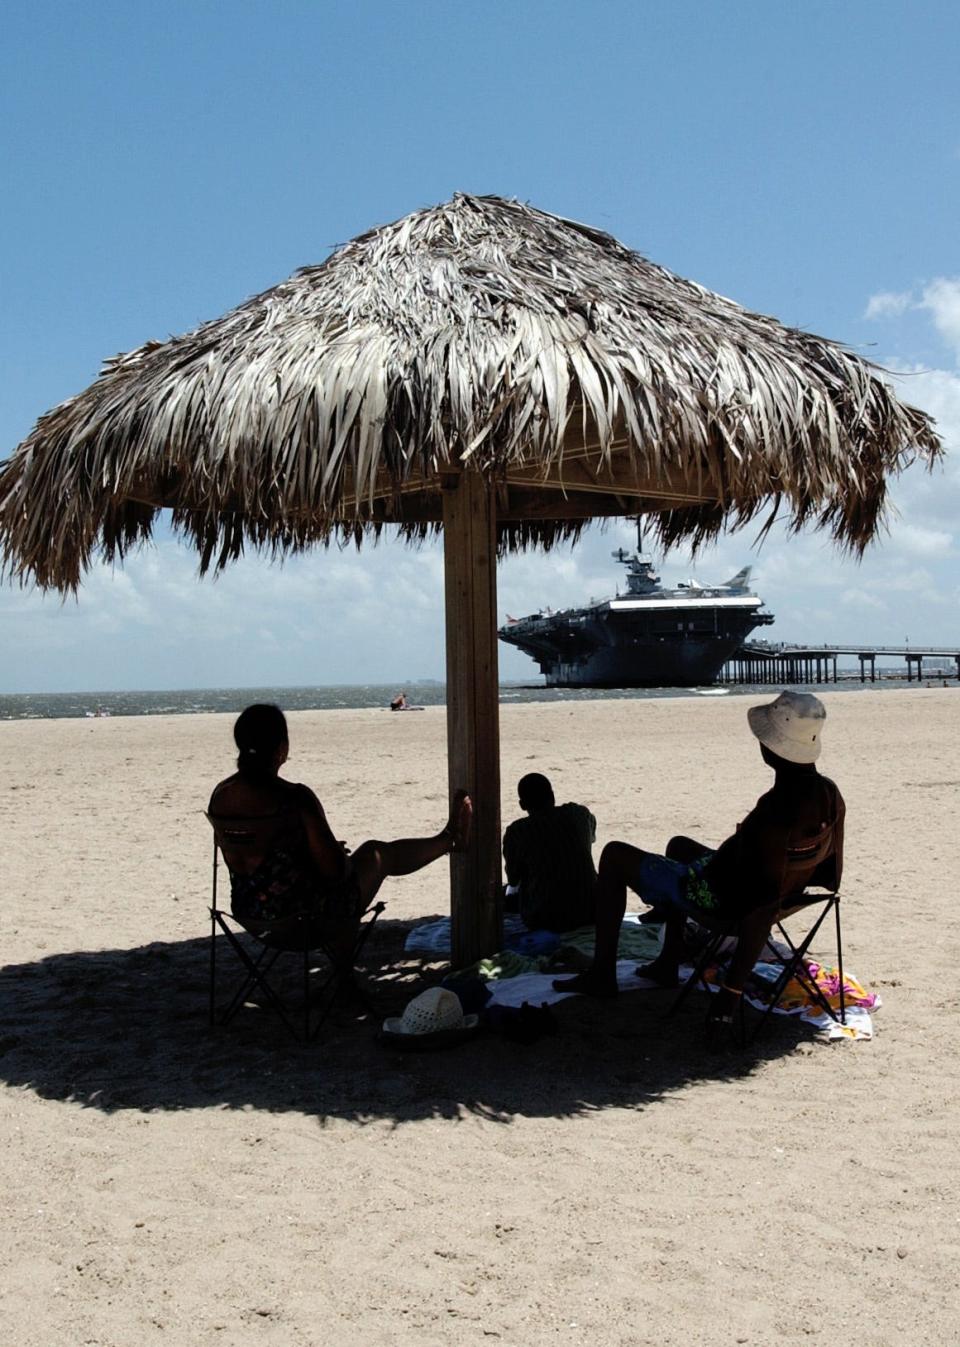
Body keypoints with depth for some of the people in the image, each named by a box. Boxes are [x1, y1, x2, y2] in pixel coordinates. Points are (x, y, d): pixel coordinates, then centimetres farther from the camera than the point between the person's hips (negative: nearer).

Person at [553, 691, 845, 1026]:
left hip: (716, 899, -8)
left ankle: (602, 974, 15)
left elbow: (762, 911, -35)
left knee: (614, 856, 8)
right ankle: (668, 964, 39)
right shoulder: (831, 797, -13)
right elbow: (831, 878, 0)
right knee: (678, 845, 35)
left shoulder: (773, 815, -38)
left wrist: (732, 989, -29)